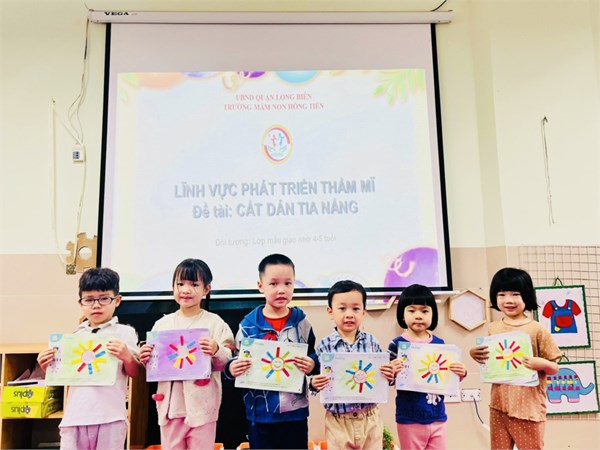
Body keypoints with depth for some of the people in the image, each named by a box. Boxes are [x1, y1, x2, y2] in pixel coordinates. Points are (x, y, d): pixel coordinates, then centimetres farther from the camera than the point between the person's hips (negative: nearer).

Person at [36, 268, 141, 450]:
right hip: (75, 416, 4)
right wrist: (48, 367, 0)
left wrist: (127, 356, -21)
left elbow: (134, 373, -1)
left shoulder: (125, 333, 1)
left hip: (110, 417, -3)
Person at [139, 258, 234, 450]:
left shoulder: (215, 323, -4)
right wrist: (145, 358, -7)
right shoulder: (162, 324, 6)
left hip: (201, 405, -3)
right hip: (170, 404, 4)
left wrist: (216, 351, -26)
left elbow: (227, 362, -7)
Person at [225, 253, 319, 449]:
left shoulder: (301, 321, -3)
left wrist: (312, 364, -21)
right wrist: (232, 368, -21)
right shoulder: (249, 324, -6)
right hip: (260, 412, 0)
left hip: (295, 410, 1)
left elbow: (313, 355, 0)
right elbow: (238, 360, 0)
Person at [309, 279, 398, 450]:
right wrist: (314, 384, -26)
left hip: (370, 417, 2)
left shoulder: (371, 341, -2)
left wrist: (389, 376, -16)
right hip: (338, 420, -2)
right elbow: (315, 380, -5)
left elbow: (383, 375, 5)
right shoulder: (324, 345, -9)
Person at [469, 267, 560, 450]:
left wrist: (542, 363, -24)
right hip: (499, 405, 4)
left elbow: (554, 368, -3)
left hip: (529, 406, -4)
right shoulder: (493, 328, 3)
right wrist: (475, 354, -4)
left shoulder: (537, 329, -9)